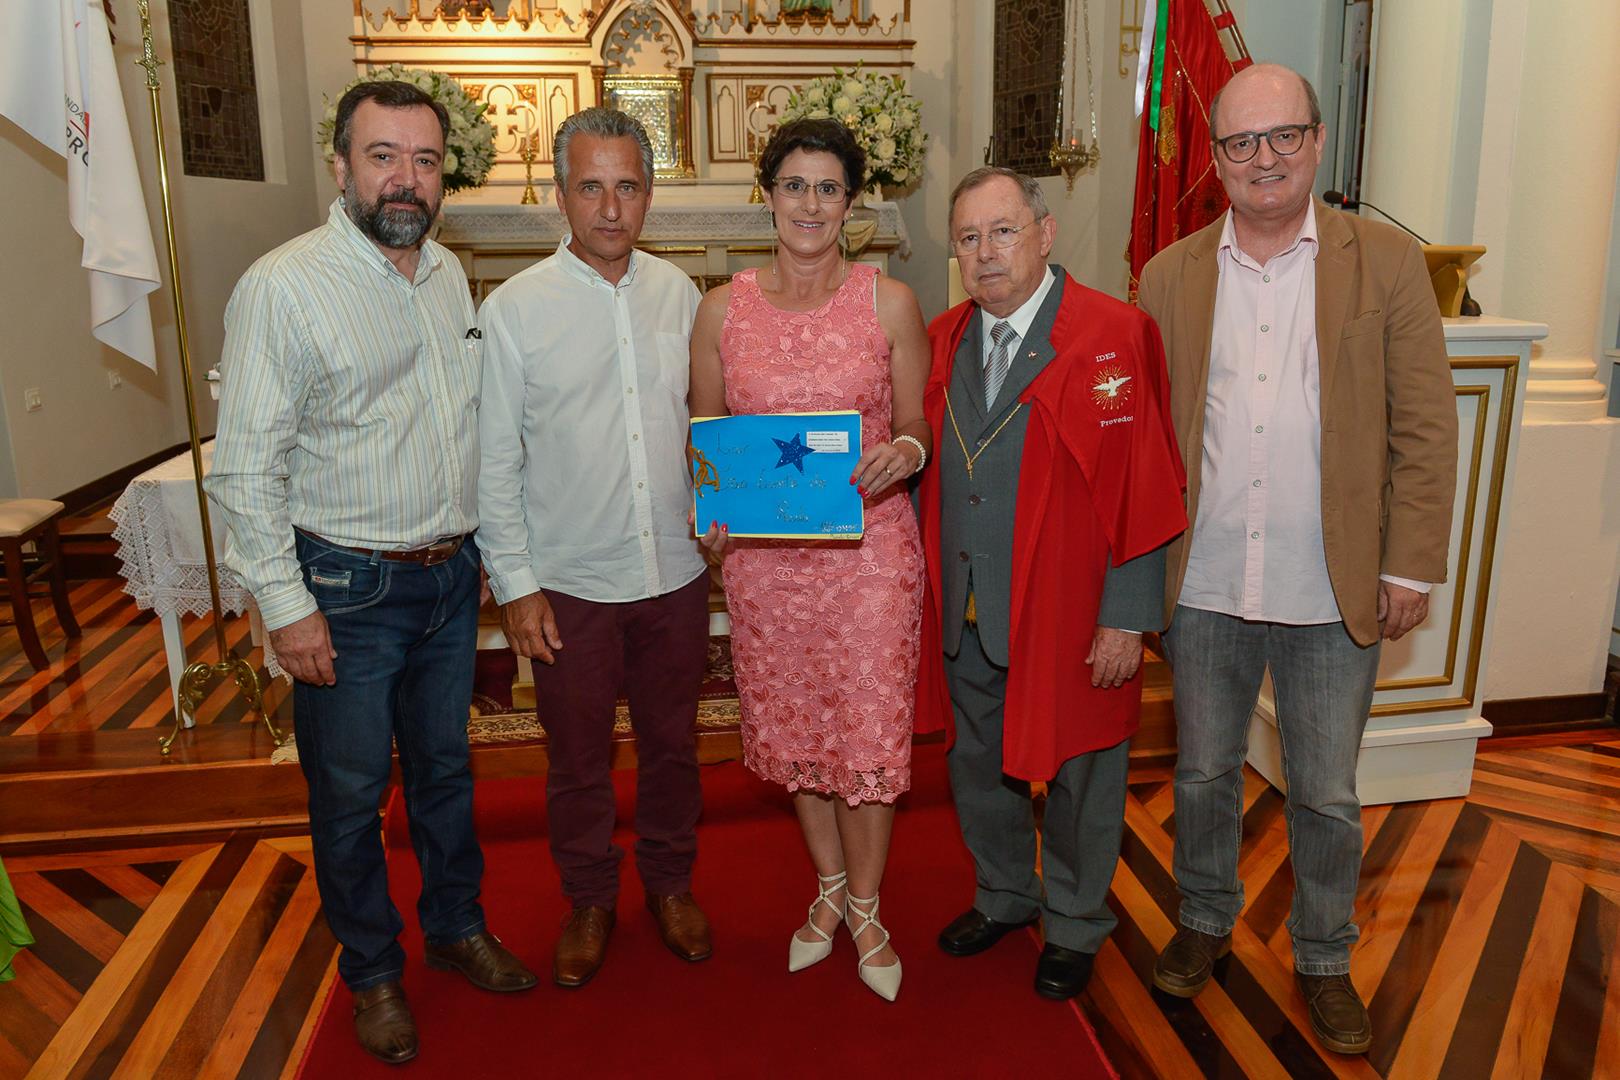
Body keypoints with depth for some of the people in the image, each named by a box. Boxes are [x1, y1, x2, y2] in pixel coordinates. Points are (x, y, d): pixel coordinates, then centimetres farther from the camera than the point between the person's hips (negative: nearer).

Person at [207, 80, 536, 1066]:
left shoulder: (450, 274, 6)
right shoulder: (284, 287, -14)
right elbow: (247, 466, -15)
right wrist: (286, 605, -16)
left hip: (451, 577, 6)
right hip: (347, 587, -5)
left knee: (446, 767, 20)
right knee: (350, 792, 10)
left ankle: (457, 927, 40)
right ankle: (373, 972, 32)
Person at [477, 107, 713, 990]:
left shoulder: (678, 293, 2)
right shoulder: (514, 308, -7)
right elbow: (495, 463, -6)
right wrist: (514, 584, -8)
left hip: (675, 573, 3)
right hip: (570, 583, -2)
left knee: (672, 742, 18)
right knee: (578, 758, 14)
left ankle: (670, 884, 40)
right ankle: (588, 901, 37)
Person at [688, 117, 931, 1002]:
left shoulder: (889, 303, -1)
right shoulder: (722, 309, 3)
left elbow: (917, 429, 4)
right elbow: (705, 433, 11)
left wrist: (904, 451, -18)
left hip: (868, 544, -2)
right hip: (762, 553, 2)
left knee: (868, 730, 3)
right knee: (792, 725, 15)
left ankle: (864, 908, 28)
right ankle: (830, 886, 39)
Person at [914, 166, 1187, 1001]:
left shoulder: (1113, 336, -12)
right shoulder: (943, 341, 5)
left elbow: (1143, 489, -14)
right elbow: (931, 470, 10)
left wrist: (1128, 617, -16)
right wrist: (933, 585, 5)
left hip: (1070, 615, -5)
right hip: (965, 611, 6)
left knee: (1078, 774, 12)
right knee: (976, 762, 20)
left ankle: (1075, 924, 37)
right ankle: (1004, 896, 46)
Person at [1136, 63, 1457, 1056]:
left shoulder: (1387, 263, -1)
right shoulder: (1171, 276, 3)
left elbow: (1424, 428, -2)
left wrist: (1412, 568, -6)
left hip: (1334, 594, -1)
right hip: (1205, 588, 2)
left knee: (1328, 796, 12)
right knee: (1204, 772, 17)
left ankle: (1325, 962, 35)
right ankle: (1207, 921, 41)